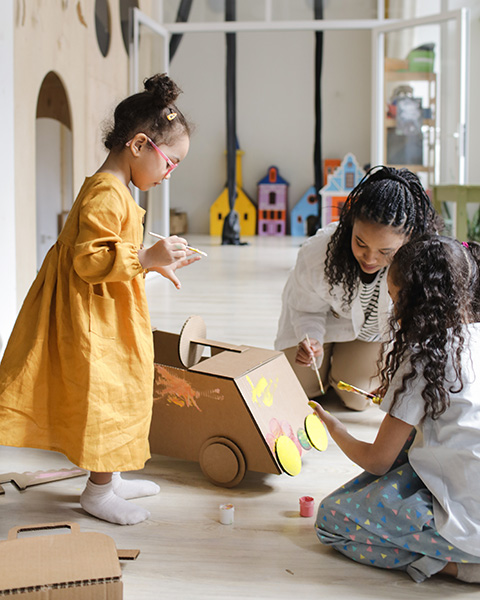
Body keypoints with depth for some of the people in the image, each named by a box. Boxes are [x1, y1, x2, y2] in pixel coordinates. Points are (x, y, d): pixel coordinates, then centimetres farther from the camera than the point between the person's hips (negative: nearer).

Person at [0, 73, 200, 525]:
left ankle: (111, 478, 32)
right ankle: (99, 491, 15)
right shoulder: (106, 194, -21)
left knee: (120, 396, 19)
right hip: (96, 324, -11)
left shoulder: (114, 191, 13)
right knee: (105, 398, 0)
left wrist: (154, 264, 18)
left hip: (112, 322, 11)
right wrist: (145, 257, -30)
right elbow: (89, 260, -28)